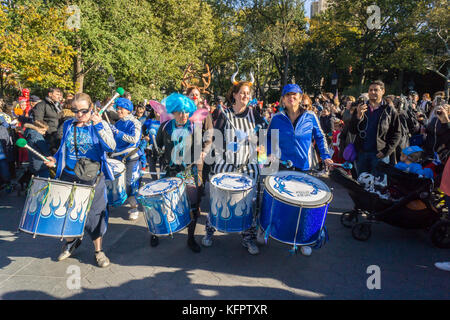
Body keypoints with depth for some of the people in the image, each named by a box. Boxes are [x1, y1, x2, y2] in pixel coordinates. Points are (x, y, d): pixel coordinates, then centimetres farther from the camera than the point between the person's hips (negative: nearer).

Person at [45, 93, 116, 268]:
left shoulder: (100, 125, -5)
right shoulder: (68, 125, 8)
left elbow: (111, 146, -22)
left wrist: (98, 126, -29)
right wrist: (55, 159, 3)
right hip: (69, 176, 4)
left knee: (94, 213, 2)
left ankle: (98, 250, 20)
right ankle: (71, 241, 40)